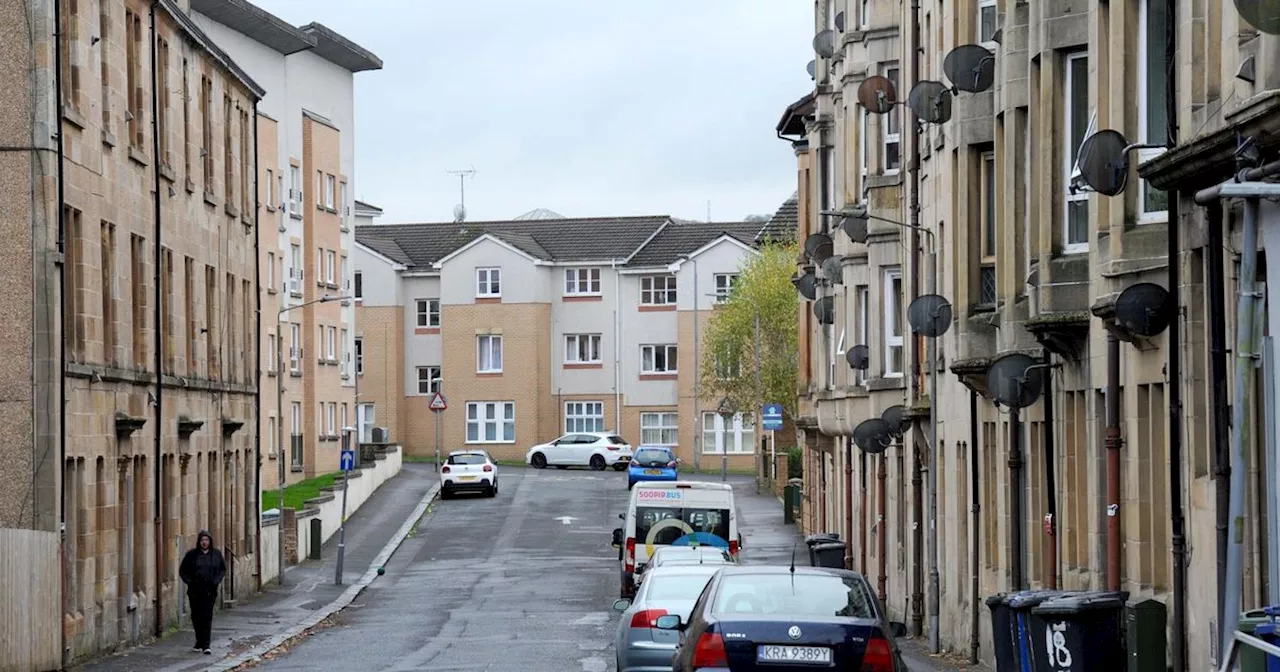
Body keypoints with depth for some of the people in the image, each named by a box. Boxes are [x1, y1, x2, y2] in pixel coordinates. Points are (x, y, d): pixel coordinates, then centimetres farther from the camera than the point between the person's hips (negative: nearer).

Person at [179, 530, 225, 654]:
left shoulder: (216, 554, 5)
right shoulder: (191, 554, 2)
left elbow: (223, 569, 16)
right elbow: (182, 571, 8)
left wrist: (216, 580, 0)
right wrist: (189, 582, -6)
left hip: (209, 591, -1)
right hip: (195, 591, 1)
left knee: (207, 616, -10)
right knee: (196, 616, 7)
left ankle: (206, 645, -13)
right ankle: (199, 643, 21)